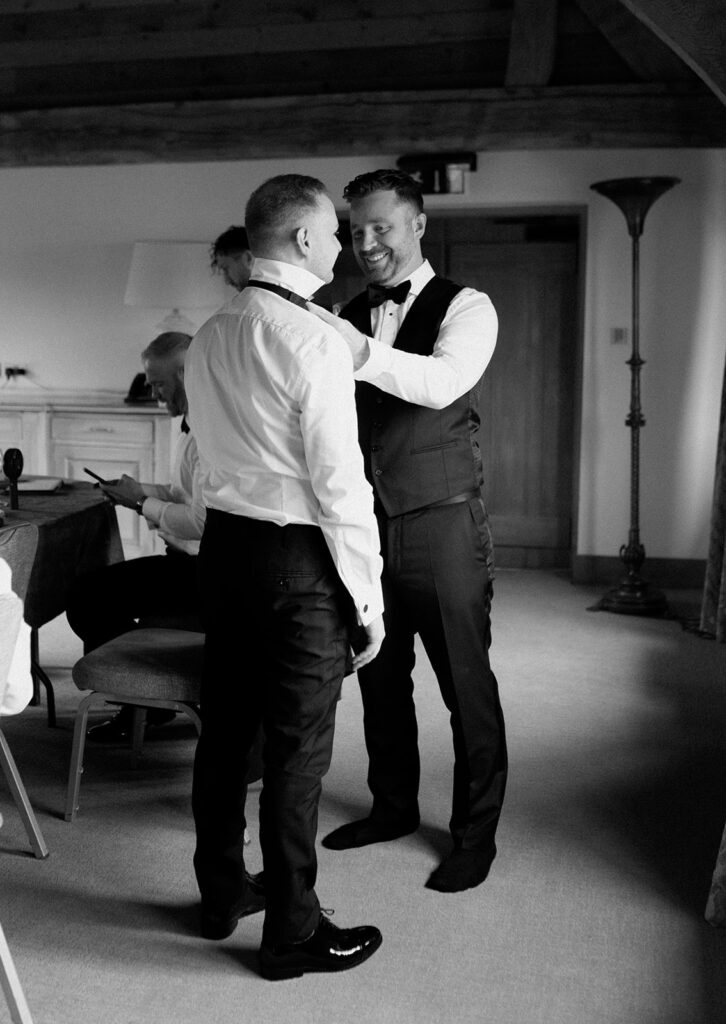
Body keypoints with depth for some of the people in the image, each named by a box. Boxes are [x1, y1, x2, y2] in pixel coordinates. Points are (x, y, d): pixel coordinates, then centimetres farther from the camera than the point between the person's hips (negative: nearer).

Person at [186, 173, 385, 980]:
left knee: (224, 727, 17)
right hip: (297, 558, -8)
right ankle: (291, 932, 19)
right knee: (297, 749, 4)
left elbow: (213, 453, 12)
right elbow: (340, 483, -17)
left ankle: (221, 893, 35)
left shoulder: (207, 339, 7)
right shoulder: (315, 344, -16)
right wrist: (367, 597, -10)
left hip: (223, 543, 8)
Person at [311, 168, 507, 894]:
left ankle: (475, 833, 23)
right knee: (379, 678, 17)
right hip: (365, 523, 5)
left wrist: (364, 353, -42)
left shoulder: (465, 309, -6)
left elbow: (444, 382, -28)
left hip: (441, 527, -5)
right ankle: (393, 806, 37)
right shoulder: (347, 316, 9)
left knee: (466, 686, 5)